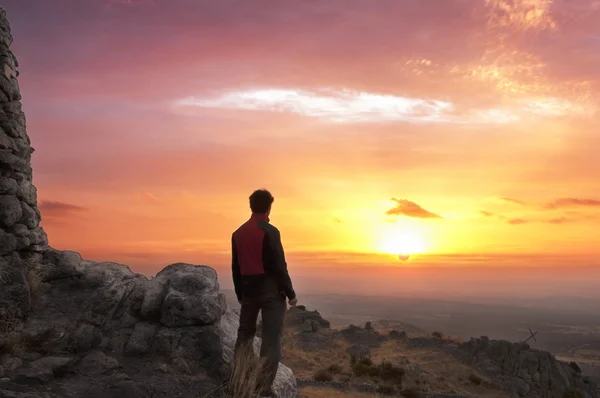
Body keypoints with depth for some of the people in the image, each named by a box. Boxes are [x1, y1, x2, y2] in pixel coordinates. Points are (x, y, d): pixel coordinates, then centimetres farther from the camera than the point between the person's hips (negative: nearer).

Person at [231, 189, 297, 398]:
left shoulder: (238, 233, 7)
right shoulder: (270, 231, -12)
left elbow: (236, 267, 11)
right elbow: (279, 266, -14)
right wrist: (290, 293, -5)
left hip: (248, 290, 6)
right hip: (271, 290, -6)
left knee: (245, 335, 16)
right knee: (271, 338, -1)